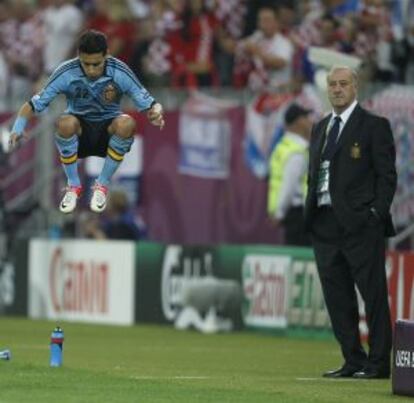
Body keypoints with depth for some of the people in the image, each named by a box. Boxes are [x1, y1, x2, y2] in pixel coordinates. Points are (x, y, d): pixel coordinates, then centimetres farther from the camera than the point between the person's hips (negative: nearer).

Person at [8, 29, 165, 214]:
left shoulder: (120, 72, -18)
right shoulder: (66, 73, -18)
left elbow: (147, 103, -14)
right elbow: (34, 104, -14)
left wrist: (155, 112, -39)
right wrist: (18, 127, -34)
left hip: (108, 131, 0)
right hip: (79, 131, 0)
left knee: (126, 123, -34)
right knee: (65, 122, -36)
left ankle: (102, 185, -12)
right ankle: (73, 185, -11)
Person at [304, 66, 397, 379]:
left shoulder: (374, 126, -1)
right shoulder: (320, 129, 19)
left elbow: (387, 174, -5)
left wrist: (376, 214, -14)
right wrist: (310, 214, 9)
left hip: (360, 224, -7)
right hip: (325, 223, 7)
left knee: (373, 294, -5)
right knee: (337, 297, 7)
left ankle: (379, 362, -2)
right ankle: (353, 361, 14)